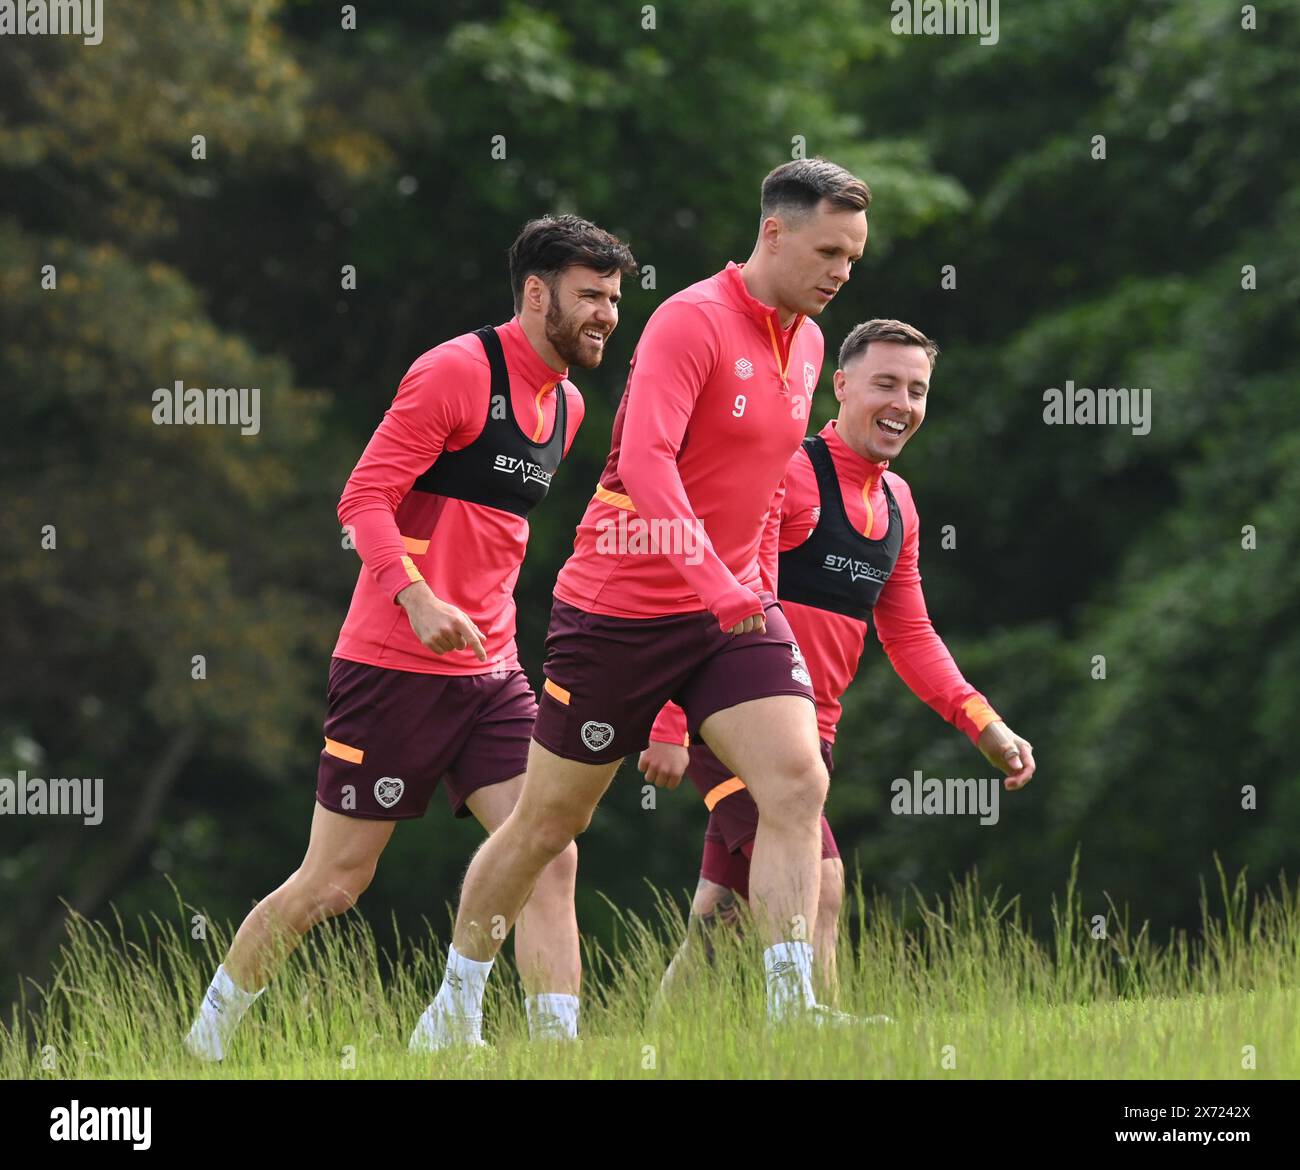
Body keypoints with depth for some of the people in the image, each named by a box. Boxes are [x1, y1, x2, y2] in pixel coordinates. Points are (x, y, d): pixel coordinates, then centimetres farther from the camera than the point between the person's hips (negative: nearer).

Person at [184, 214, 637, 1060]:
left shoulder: (566, 403, 13)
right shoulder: (456, 371, -12)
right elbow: (365, 498, -16)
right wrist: (415, 595, -30)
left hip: (489, 673, 7)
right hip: (393, 666, -7)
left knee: (549, 859, -10)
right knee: (333, 882, 1)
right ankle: (210, 1034, 20)